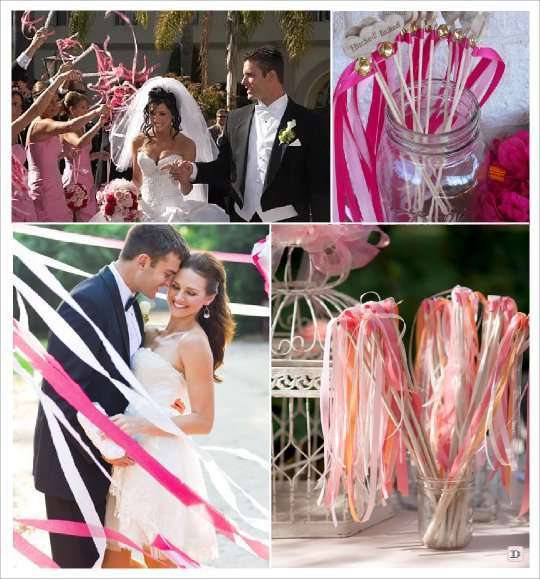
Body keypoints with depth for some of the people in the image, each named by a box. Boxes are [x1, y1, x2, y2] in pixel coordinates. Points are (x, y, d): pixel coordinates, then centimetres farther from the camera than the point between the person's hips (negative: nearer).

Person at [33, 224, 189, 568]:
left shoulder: (127, 301, 7)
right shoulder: (88, 301, -22)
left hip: (100, 453, 9)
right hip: (73, 459, -9)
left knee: (91, 554, 17)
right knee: (76, 558, -1)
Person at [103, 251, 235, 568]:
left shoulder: (194, 343, -11)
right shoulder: (154, 334, 11)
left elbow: (203, 421, -13)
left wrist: (142, 425, -21)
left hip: (161, 461, -7)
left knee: (159, 559, 3)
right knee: (115, 554, 9)